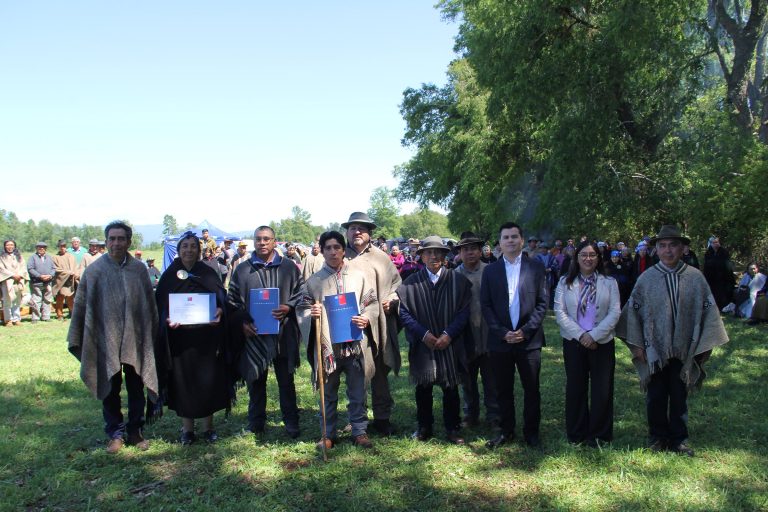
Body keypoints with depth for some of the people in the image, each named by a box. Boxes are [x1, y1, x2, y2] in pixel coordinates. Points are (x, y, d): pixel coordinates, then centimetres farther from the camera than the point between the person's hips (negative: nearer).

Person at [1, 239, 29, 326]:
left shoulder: (19, 256, 18)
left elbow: (23, 267, 10)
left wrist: (19, 275, -7)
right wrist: (13, 275, -12)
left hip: (19, 280, 3)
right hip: (7, 281, -3)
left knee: (17, 301, 1)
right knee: (8, 300, -9)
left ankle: (16, 319, 4)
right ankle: (8, 320, -6)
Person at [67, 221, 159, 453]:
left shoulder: (139, 270, 1)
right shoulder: (94, 270, -4)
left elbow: (150, 304, 7)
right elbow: (81, 306, 0)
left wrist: (153, 335, 9)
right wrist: (76, 339, -1)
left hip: (135, 340, 1)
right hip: (106, 340, -1)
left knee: (136, 389, 10)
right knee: (110, 390, 10)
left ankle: (135, 431, 25)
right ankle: (115, 433, 24)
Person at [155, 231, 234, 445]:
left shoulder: (208, 273, 5)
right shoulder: (169, 276, 5)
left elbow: (221, 298, 1)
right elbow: (160, 305, 4)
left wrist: (219, 311, -19)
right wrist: (167, 319, -16)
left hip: (206, 336, 0)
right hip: (179, 337, 0)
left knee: (208, 381, 4)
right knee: (183, 382, 5)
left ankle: (208, 426, 18)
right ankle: (187, 428, 18)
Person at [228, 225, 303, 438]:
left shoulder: (289, 267, 5)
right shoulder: (242, 270, 6)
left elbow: (301, 293, 6)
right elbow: (232, 301, 7)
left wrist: (288, 308, -11)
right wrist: (242, 323, -6)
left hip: (283, 335, 0)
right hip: (253, 335, 1)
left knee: (286, 381, 6)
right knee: (256, 381, 10)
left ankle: (291, 422, 17)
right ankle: (256, 421, 25)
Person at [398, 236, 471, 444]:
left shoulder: (458, 280, -1)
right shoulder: (410, 283, -1)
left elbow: (464, 310, -3)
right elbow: (404, 312, -3)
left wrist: (449, 334, -12)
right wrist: (423, 334, -11)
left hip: (450, 345, 0)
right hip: (422, 346, 0)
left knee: (451, 388, 10)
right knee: (423, 388, 10)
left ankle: (452, 428, 25)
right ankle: (424, 427, 27)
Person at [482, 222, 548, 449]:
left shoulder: (536, 267, 2)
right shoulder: (490, 270, 6)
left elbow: (542, 302, -1)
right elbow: (486, 305, 3)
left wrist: (525, 331, -10)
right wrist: (503, 332, -8)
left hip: (529, 339, -1)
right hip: (500, 340, 1)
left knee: (531, 389, 7)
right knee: (503, 390, 10)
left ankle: (531, 432, 22)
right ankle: (506, 431, 24)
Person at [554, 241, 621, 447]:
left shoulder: (609, 282, 3)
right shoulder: (565, 282, 3)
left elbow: (615, 312, -4)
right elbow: (560, 312, -4)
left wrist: (594, 335, -14)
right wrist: (580, 334, -14)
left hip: (602, 342, 0)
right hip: (573, 342, 0)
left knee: (602, 390, 3)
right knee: (575, 388, 7)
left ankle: (599, 434, 17)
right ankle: (577, 434, 20)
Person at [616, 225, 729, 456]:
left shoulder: (696, 278, -2)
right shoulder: (647, 278, -3)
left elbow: (708, 311, 0)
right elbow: (633, 310, -1)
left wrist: (705, 345, -2)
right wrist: (637, 344, -3)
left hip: (684, 350, 1)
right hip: (655, 350, 0)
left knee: (679, 398, 13)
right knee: (656, 398, 10)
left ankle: (678, 439, 28)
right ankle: (658, 437, 27)